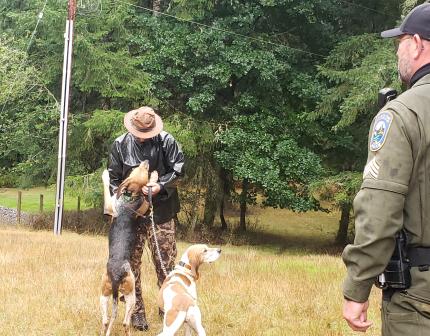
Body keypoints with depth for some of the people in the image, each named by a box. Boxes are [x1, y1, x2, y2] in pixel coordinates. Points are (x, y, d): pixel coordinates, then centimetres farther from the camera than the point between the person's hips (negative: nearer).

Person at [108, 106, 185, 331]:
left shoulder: (166, 141, -4)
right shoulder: (121, 144, 0)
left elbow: (178, 169, -1)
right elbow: (114, 177, 7)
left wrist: (160, 187, -15)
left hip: (160, 212, -1)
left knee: (165, 261, 1)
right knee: (131, 262, 3)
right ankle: (137, 311, 12)